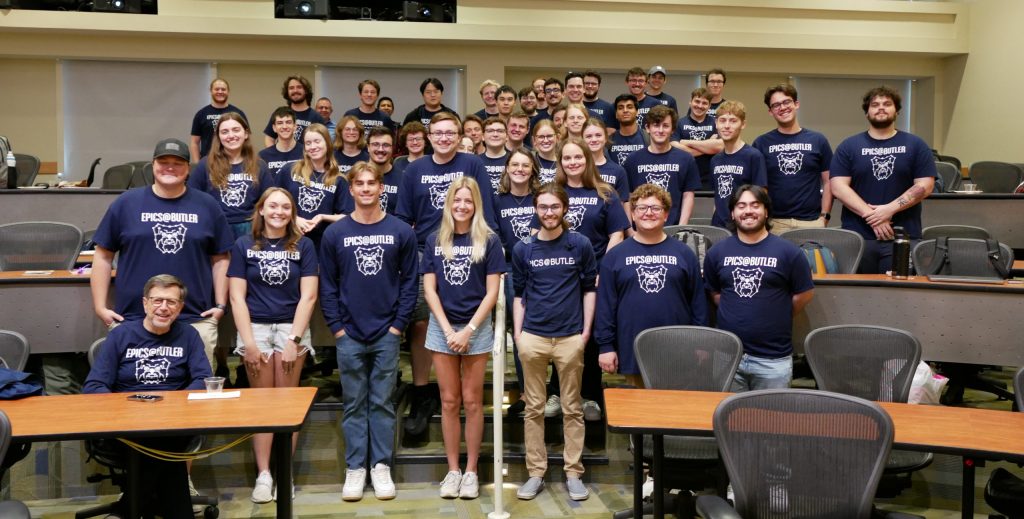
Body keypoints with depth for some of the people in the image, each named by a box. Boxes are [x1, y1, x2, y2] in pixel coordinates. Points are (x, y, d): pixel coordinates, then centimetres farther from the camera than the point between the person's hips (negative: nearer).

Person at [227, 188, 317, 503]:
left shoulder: (303, 246, 2)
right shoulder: (244, 245, 3)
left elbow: (308, 296, -2)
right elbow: (237, 297, 0)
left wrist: (294, 340, -9)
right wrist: (248, 342, -7)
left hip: (292, 327, 0)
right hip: (256, 327, 0)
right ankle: (263, 475, 8)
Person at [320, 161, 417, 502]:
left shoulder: (401, 231, 0)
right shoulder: (335, 233, 2)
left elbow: (409, 281, 1)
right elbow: (327, 285, 3)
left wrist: (398, 324, -5)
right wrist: (337, 327, -4)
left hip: (387, 333, 0)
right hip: (349, 334, 1)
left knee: (382, 403, 7)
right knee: (354, 404, 8)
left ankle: (381, 467, 17)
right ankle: (354, 468, 17)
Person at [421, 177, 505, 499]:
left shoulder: (489, 240, -3)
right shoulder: (434, 240, 3)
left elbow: (492, 292, -6)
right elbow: (429, 290, 2)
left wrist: (467, 330, -12)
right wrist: (448, 330, -8)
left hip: (476, 327, -2)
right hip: (442, 328, 2)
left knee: (471, 401, 4)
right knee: (449, 402, 7)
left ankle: (471, 471, 14)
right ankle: (452, 470, 17)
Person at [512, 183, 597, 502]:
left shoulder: (580, 245, 2)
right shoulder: (523, 249, 5)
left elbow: (589, 289, 6)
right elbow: (519, 294, 10)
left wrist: (586, 331, 0)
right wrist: (517, 332, 3)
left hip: (570, 337, -1)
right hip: (532, 337, 1)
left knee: (572, 408, 7)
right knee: (534, 408, 7)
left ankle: (573, 473, 17)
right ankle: (536, 473, 17)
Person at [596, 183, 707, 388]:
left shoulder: (684, 254, 6)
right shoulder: (615, 256, 4)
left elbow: (698, 301, 6)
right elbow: (605, 304, 2)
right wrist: (606, 346, -3)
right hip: (631, 353, 0)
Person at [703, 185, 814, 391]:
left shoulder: (788, 252, -3)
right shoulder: (717, 252, 5)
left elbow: (804, 294, 4)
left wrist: (776, 319, 5)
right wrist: (736, 316, 5)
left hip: (773, 359, -2)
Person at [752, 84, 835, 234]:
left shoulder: (818, 140, 6)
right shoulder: (761, 143, 4)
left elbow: (828, 182, 8)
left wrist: (824, 217, 1)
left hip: (811, 221, 1)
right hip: (773, 222, 0)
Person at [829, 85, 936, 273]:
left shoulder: (915, 145, 9)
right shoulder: (849, 146, 7)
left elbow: (925, 186, 1)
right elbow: (838, 187, -3)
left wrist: (890, 209, -12)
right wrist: (870, 215, -12)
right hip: (857, 237, 0)